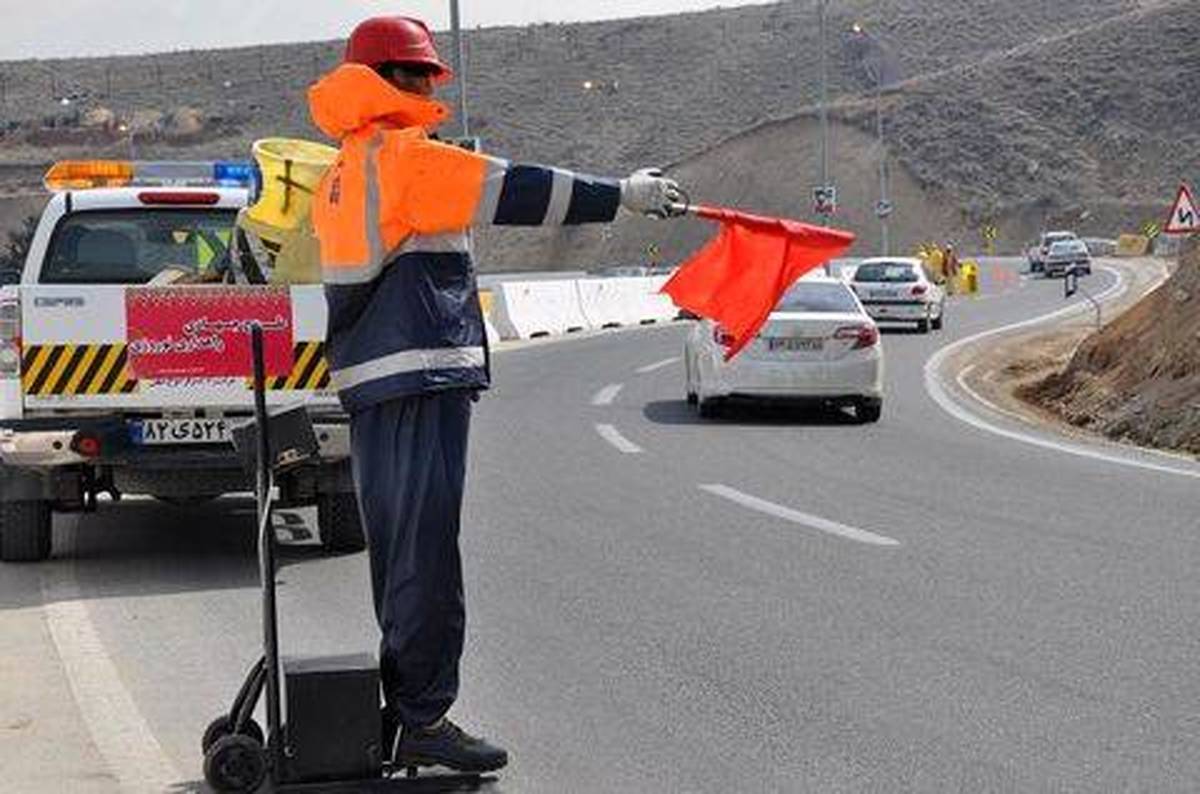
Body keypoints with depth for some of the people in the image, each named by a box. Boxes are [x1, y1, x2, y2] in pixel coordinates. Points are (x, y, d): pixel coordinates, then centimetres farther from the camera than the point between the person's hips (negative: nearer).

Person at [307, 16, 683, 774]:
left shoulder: (341, 176, 19)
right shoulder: (407, 157, -10)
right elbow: (517, 191, -13)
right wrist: (623, 194, -8)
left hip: (371, 383, 10)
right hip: (422, 377, -10)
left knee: (397, 548, 14)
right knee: (426, 550, -8)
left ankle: (400, 710, 20)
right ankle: (423, 719, -7)